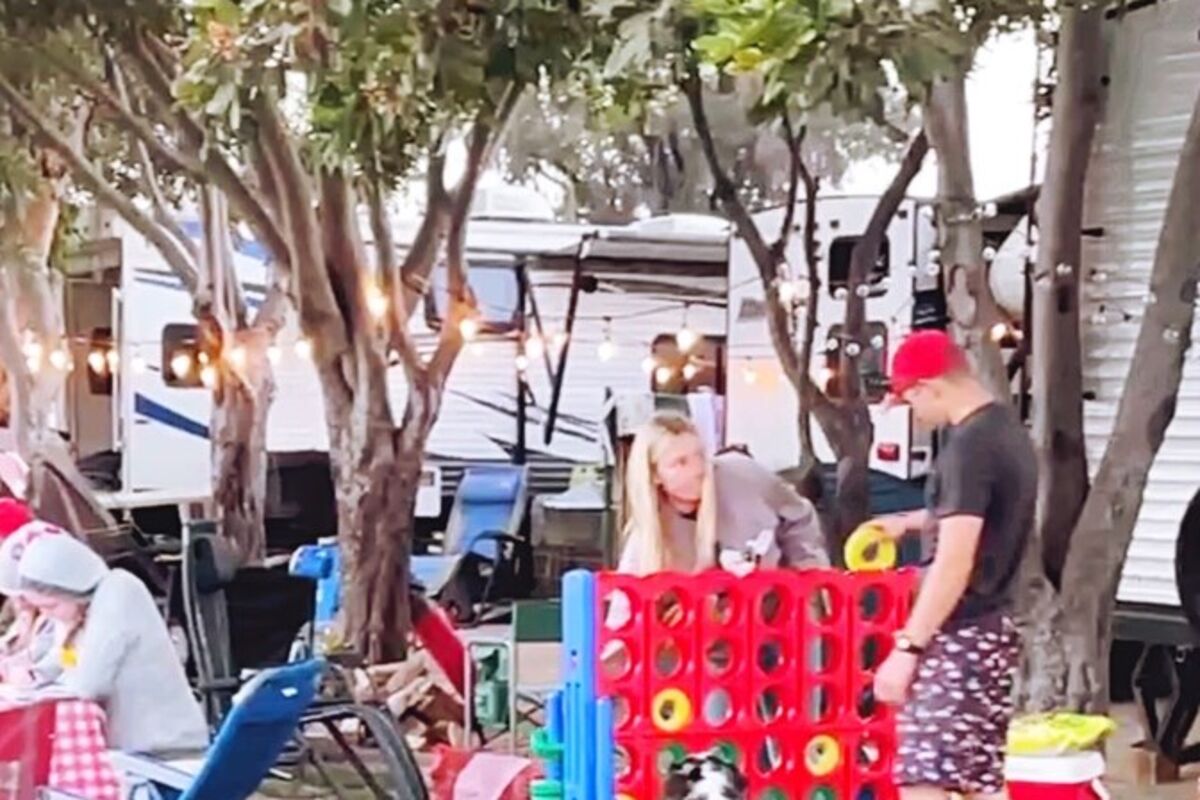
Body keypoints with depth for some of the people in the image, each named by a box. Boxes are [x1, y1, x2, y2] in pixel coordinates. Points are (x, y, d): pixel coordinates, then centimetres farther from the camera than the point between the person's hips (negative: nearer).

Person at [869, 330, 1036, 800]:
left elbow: (954, 564, -24)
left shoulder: (968, 446, -19)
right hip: (994, 628, 10)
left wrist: (907, 647, -22)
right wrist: (910, 521, 40)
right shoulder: (1008, 432, 11)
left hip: (959, 636, -10)